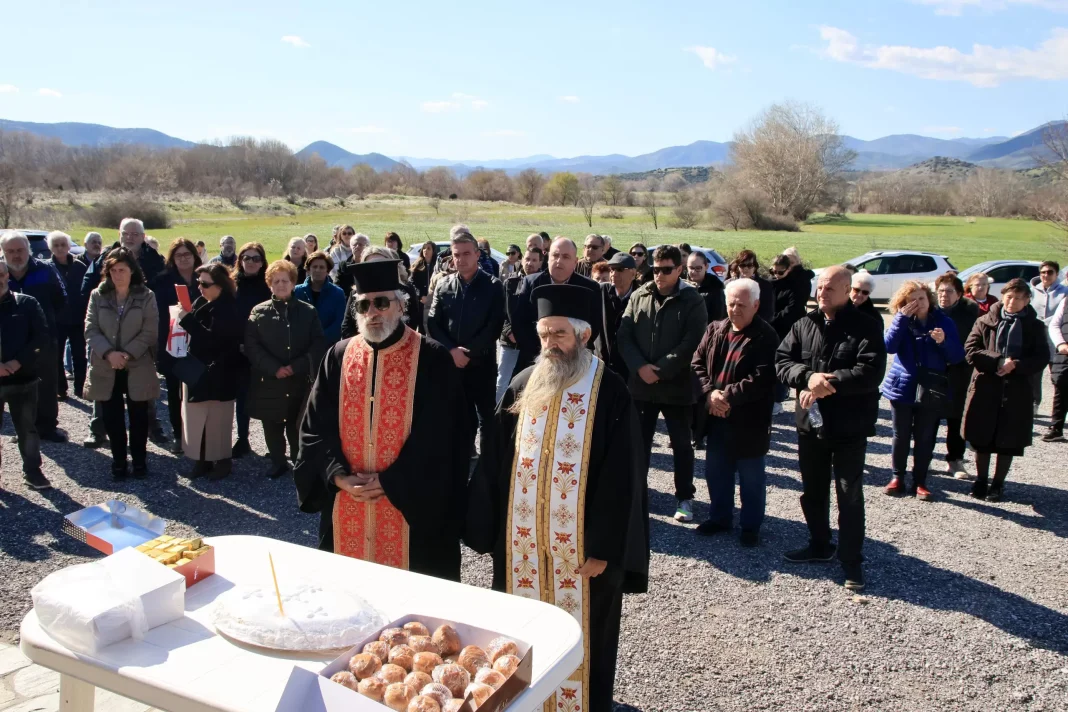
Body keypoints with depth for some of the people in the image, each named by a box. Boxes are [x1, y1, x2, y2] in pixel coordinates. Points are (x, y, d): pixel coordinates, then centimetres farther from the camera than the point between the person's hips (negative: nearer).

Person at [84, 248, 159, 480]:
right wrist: (109, 353, -16)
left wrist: (127, 354, -17)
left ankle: (139, 460, 19)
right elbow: (91, 330, -1)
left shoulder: (146, 297, -2)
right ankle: (118, 461, 19)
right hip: (105, 368, 2)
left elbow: (150, 332, -7)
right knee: (112, 416, 6)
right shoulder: (97, 296, 4)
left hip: (137, 367, -2)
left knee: (138, 416, 6)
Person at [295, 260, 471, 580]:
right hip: (345, 507, 4)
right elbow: (315, 426, 5)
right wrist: (339, 476, -10)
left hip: (410, 504, -3)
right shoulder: (338, 357, 5)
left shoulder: (432, 359, -7)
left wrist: (390, 481, -15)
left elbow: (439, 435, -11)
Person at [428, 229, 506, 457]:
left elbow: (495, 326, -8)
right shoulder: (444, 286, 4)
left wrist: (469, 352, -12)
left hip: (482, 363, -2)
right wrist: (452, 350, -11)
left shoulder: (493, 286, -3)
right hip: (451, 363, 2)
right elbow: (432, 324, 2)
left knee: (487, 417, 6)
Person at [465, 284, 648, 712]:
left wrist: (603, 548, -13)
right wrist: (484, 529, 2)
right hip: (521, 541, 4)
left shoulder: (609, 393, -9)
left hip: (581, 544, -4)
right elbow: (494, 463, 5)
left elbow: (620, 479, -10)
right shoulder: (523, 386, 3)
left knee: (578, 637, 9)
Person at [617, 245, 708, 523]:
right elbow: (624, 335, 0)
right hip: (640, 383, 3)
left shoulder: (693, 301, -6)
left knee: (682, 444, 9)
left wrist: (660, 371, -17)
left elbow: (691, 344, -14)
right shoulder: (639, 296, 4)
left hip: (677, 386, -3)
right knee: (639, 441, 13)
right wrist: (640, 367, -13)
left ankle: (685, 498, 22)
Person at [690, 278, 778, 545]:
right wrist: (710, 394, -13)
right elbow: (697, 363, 3)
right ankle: (720, 517, 34)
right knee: (716, 472, 17)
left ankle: (751, 525, 24)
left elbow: (763, 378, -19)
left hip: (749, 421, -5)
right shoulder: (714, 330, 7)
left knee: (751, 477, 9)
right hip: (716, 418, 5)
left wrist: (728, 395, -22)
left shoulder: (766, 337, -11)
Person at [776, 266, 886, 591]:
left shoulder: (866, 327, -9)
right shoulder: (804, 325, 6)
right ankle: (819, 545, 35)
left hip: (850, 426, -5)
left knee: (850, 495, 2)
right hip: (810, 421, 5)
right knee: (812, 490, 17)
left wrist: (829, 383, -25)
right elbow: (782, 360, -1)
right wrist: (808, 377, -20)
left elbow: (871, 371, -21)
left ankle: (851, 560, 12)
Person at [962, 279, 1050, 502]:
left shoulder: (1035, 327, 5)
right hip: (985, 387, 0)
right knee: (982, 437, 6)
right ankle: (981, 481, 21)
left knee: (1009, 440, 5)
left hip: (1018, 391, 0)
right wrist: (998, 361, -16)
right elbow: (970, 349, -5)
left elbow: (1042, 358, -1)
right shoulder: (986, 322, 4)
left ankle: (998, 484, 19)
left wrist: (1015, 365, -17)